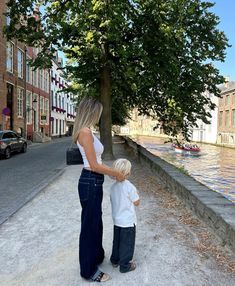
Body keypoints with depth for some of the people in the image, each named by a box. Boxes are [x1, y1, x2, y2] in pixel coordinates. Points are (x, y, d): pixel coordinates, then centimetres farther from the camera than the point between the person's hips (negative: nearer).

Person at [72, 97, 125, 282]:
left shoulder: (87, 131, 10)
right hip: (90, 183, -10)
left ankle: (96, 256, 46)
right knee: (90, 225, 6)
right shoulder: (85, 132, -20)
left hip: (93, 182, 10)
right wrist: (116, 174, -11)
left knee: (95, 222, 25)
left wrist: (112, 171, 17)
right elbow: (94, 166, -22)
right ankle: (89, 270, 25)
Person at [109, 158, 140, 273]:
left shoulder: (113, 186, -4)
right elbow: (136, 202, -14)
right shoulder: (129, 186, -23)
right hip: (128, 221, -6)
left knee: (117, 241, 22)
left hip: (116, 220, 6)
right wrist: (136, 194, 1)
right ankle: (125, 265, 21)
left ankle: (115, 260, 37)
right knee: (127, 243, 10)